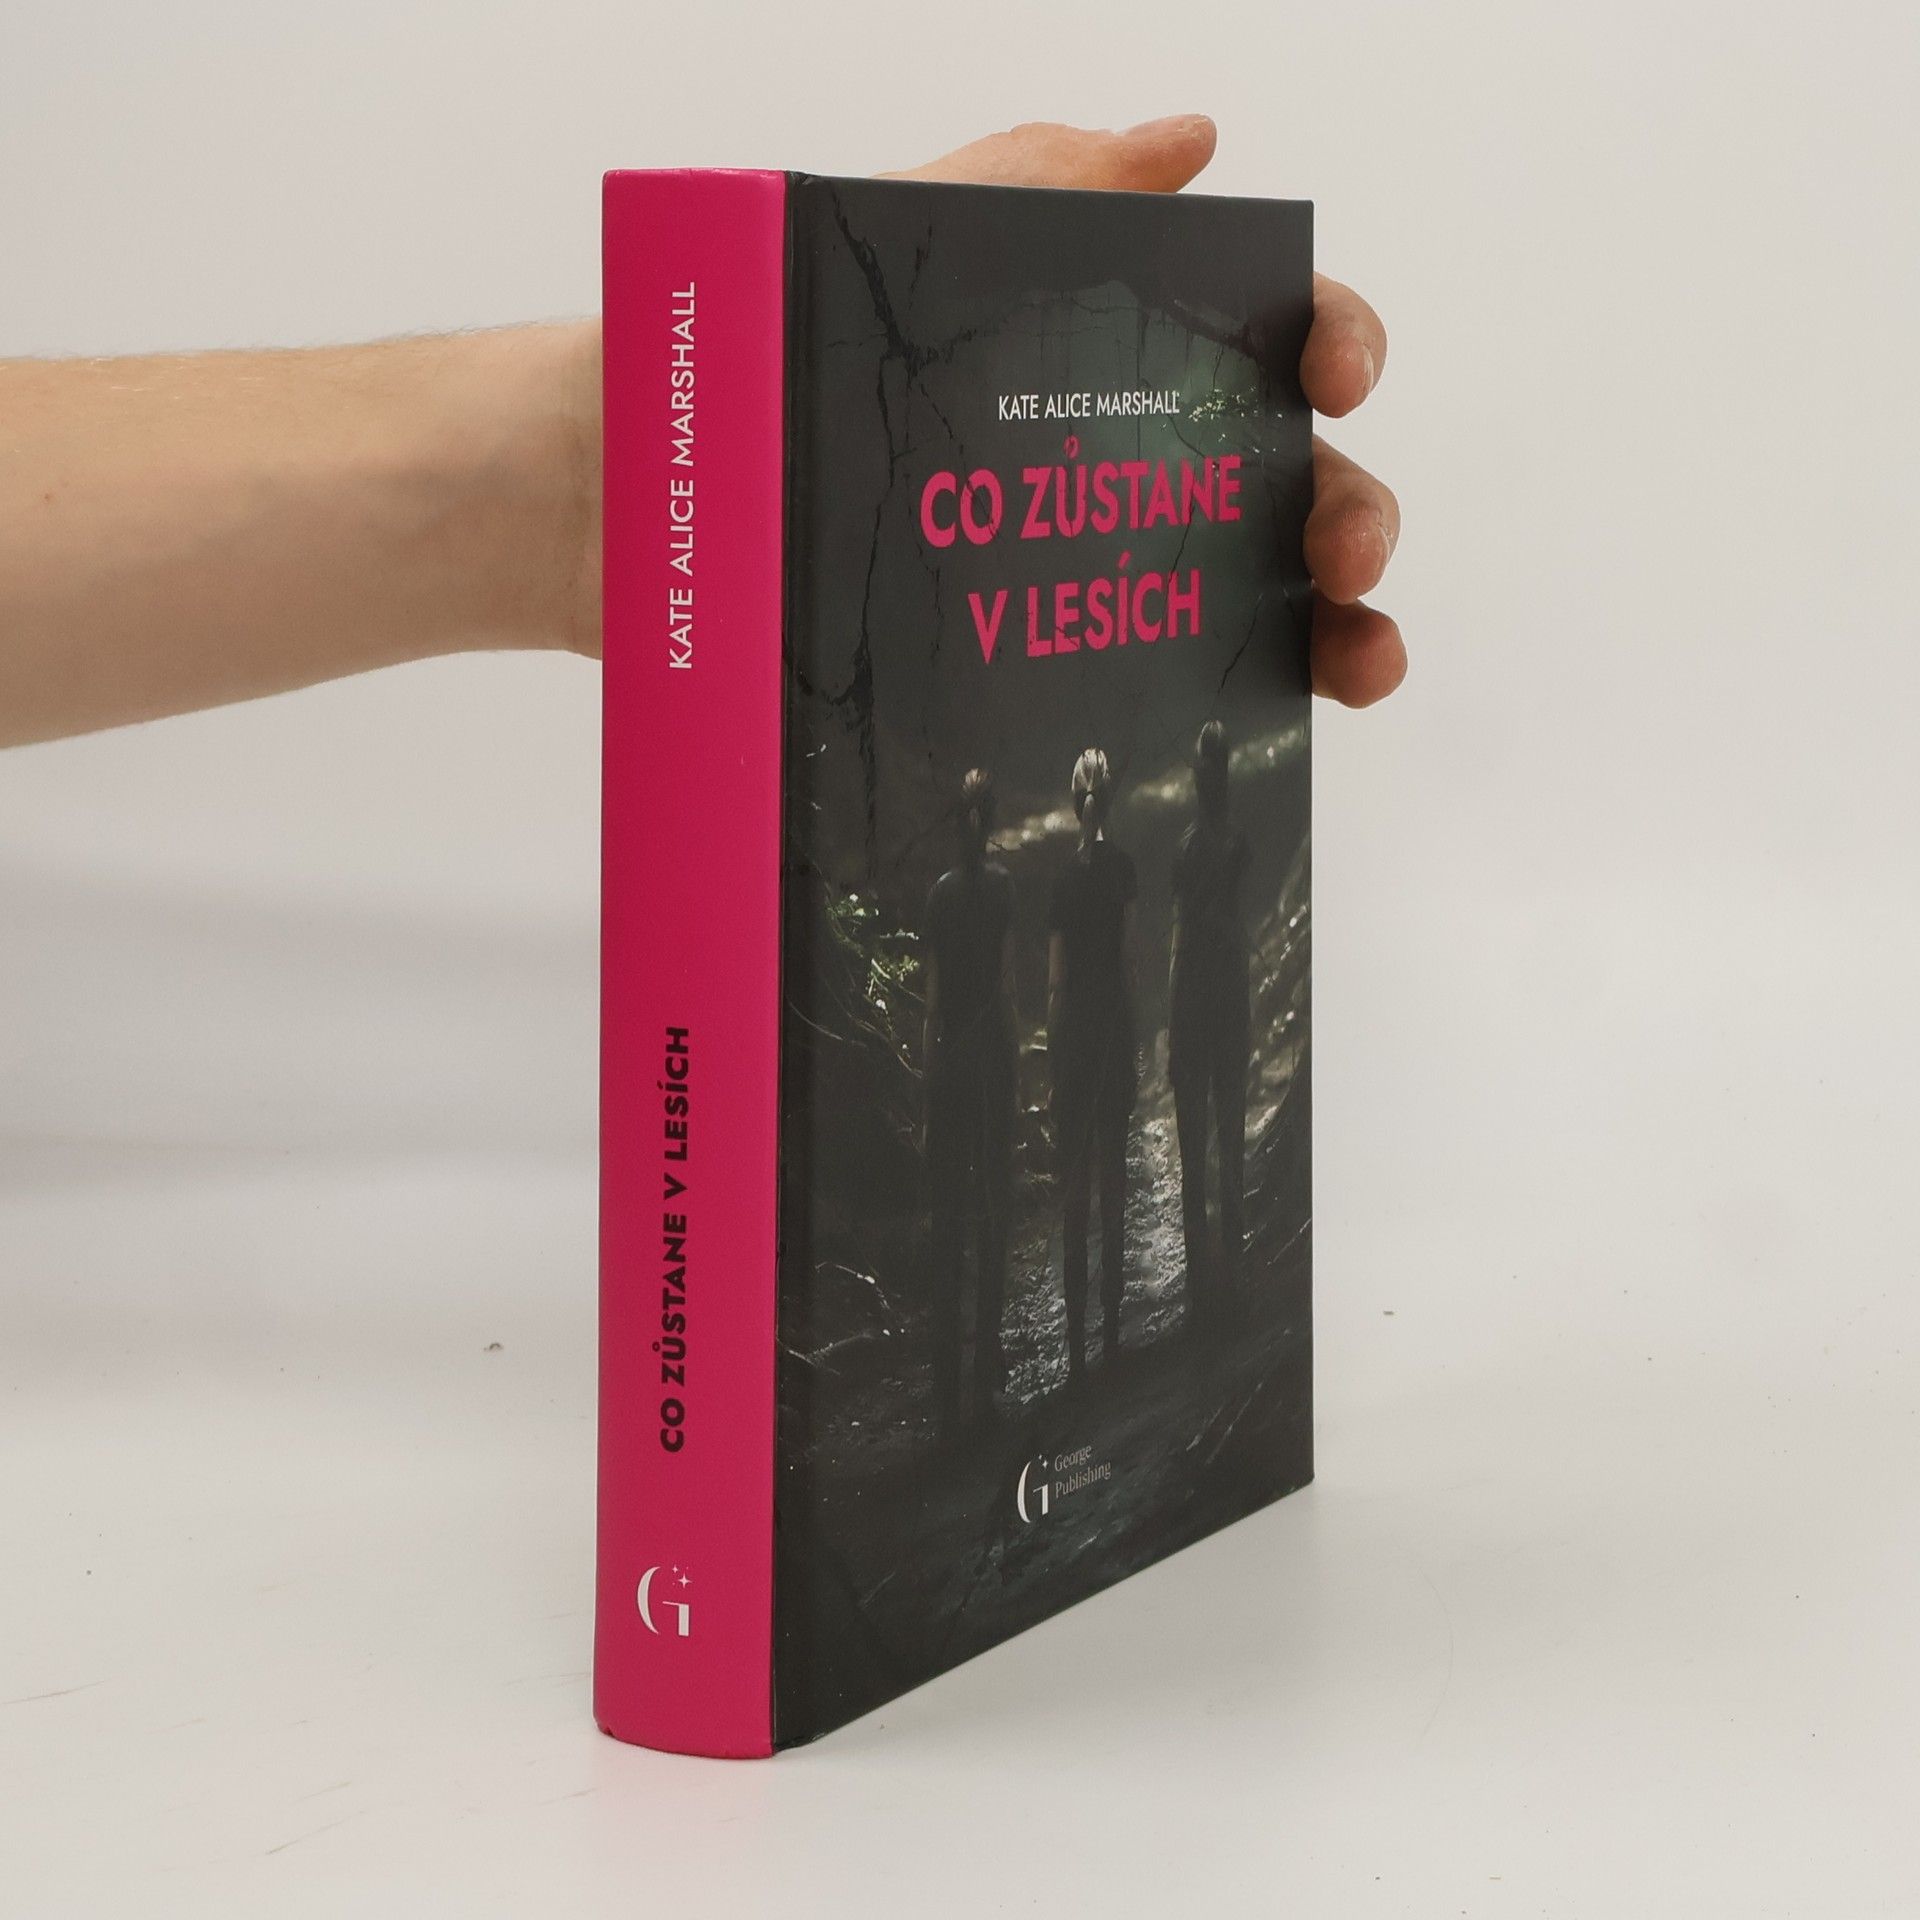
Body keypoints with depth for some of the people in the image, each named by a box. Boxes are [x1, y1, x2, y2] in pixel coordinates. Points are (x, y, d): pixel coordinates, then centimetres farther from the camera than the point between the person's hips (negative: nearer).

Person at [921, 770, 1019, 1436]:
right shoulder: (1002, 886, -4)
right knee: (993, 1212, 2)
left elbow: (932, 995, 4)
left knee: (949, 1219, 3)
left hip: (949, 1056, 2)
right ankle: (986, 1373, 3)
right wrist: (1017, 1063, 0)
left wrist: (929, 1071, 8)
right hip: (992, 1054, -2)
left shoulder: (941, 892, 2)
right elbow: (1007, 984, -6)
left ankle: (948, 1389, 3)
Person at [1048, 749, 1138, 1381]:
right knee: (1113, 1182, 9)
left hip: (1074, 1033, -1)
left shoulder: (1066, 877, -4)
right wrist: (1135, 1047, 5)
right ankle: (1110, 1334, 12)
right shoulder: (1122, 866, -3)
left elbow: (1055, 984, -3)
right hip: (1116, 1029, 1)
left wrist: (1052, 1057, 4)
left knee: (1077, 1189, 1)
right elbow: (1129, 958, -2)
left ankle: (1077, 1345, 0)